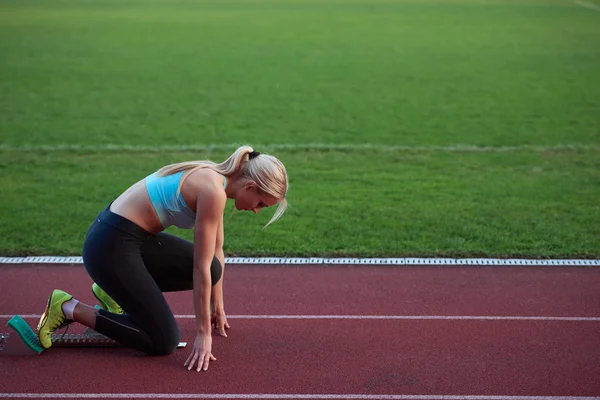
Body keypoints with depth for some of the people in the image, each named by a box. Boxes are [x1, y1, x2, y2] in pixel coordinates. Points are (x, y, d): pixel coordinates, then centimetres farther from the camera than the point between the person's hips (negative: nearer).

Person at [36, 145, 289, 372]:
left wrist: (218, 306, 28)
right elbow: (200, 268, -17)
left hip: (133, 235, 9)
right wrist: (203, 332, -10)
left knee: (212, 270, 10)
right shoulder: (213, 192, -20)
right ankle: (69, 308, 1)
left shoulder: (214, 180, 9)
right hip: (111, 246, -9)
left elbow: (216, 252, 20)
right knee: (164, 343, -3)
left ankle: (116, 292, 18)